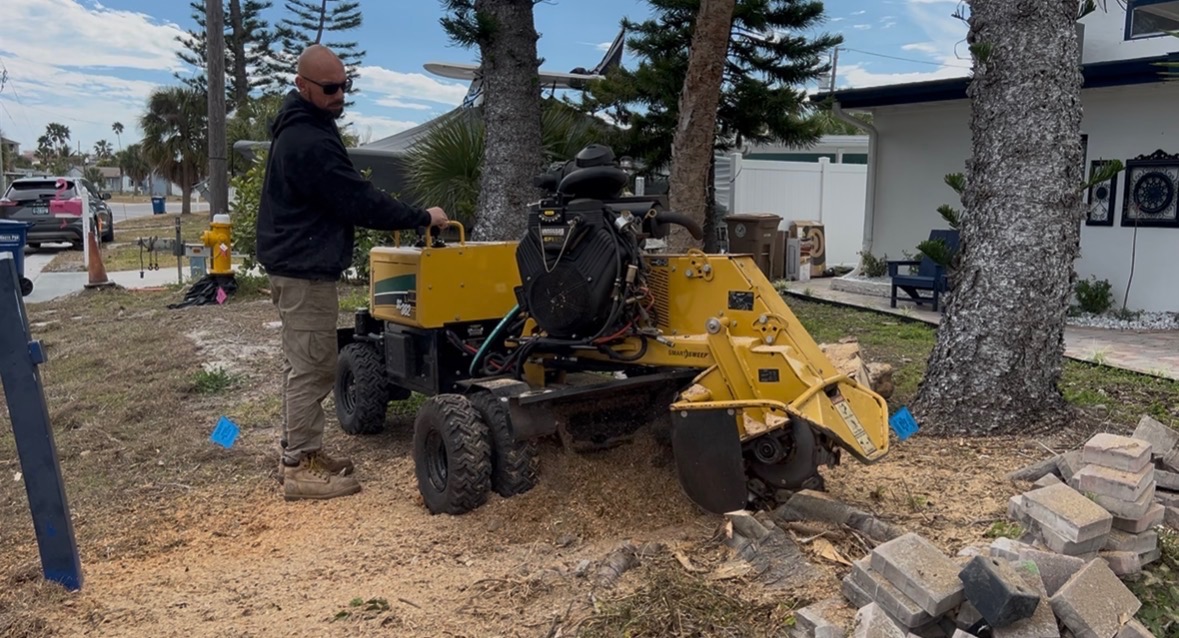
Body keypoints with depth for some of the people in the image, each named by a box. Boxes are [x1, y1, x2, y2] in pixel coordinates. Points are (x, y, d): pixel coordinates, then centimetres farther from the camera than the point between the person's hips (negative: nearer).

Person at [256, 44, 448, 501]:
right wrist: (421, 218, -13)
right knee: (312, 368, -5)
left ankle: (297, 454, 26)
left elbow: (340, 196, 18)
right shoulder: (310, 141, -21)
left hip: (295, 264, 11)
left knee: (301, 365, 16)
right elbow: (358, 200, -21)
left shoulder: (300, 128, 13)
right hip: (307, 269, -11)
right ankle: (302, 467, 2)